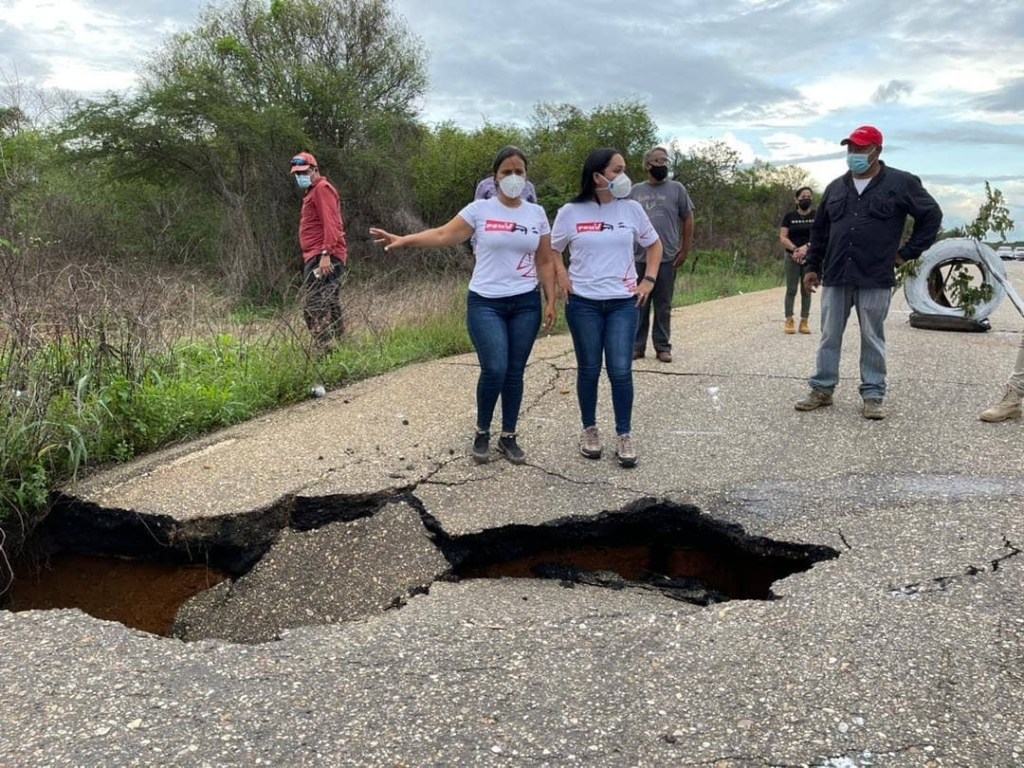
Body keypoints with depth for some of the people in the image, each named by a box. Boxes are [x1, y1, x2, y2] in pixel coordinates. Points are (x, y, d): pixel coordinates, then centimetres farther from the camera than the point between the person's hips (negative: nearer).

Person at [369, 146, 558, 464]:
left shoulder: (537, 214, 7)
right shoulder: (480, 209, -1)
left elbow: (545, 262, 10)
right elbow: (442, 235, -6)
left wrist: (551, 301, 4)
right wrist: (402, 240, -18)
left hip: (525, 304, 3)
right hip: (485, 303, -3)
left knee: (514, 372, 5)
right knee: (494, 369, -14)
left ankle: (508, 436, 20)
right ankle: (482, 433, 8)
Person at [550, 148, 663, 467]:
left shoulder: (631, 209, 1)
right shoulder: (570, 212, -4)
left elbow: (654, 245, 14)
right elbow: (553, 252, 10)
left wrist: (649, 280, 4)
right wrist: (563, 283, -2)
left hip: (623, 303, 1)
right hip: (583, 304, -1)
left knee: (620, 371, -3)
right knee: (589, 370, 6)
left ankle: (624, 436, 9)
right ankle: (589, 430, 23)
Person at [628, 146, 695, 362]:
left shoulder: (676, 189, 3)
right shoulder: (636, 191, 8)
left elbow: (688, 220, 4)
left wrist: (685, 251, -1)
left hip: (667, 258, -1)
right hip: (638, 258, 2)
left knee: (663, 306, 6)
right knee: (639, 304, 7)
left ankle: (662, 346, 14)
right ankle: (637, 345, 15)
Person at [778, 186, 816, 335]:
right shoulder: (789, 216, 5)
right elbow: (782, 237, -2)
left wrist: (806, 247, -21)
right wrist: (795, 249, -17)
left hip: (810, 258, 0)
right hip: (792, 257, 0)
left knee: (806, 290, 5)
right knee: (791, 290, -1)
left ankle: (804, 321, 10)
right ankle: (789, 321, 2)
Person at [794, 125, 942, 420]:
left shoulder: (901, 183, 1)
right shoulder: (836, 188, 13)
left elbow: (932, 216, 7)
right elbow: (819, 231, 19)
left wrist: (907, 252, 2)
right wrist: (812, 267, 14)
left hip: (876, 278, -3)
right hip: (835, 276, 4)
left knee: (873, 338, 3)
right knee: (829, 336, 7)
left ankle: (873, 395, 10)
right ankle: (822, 389, 15)